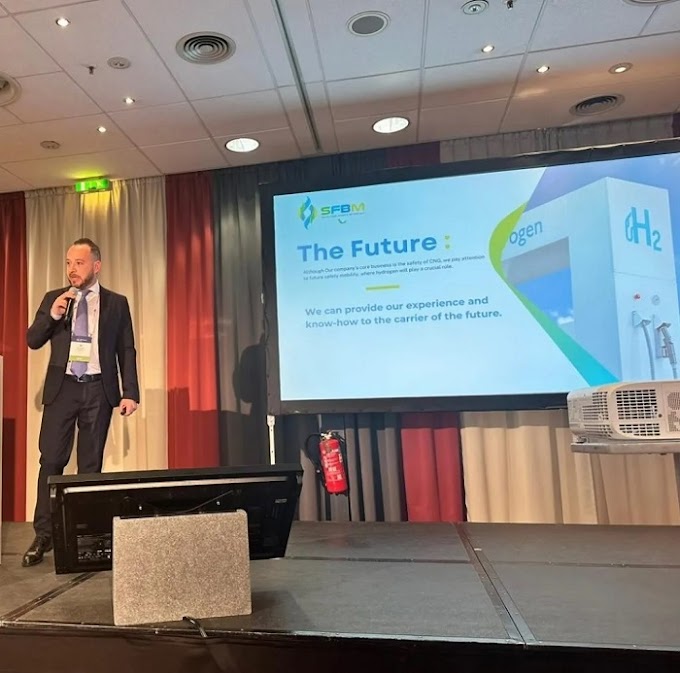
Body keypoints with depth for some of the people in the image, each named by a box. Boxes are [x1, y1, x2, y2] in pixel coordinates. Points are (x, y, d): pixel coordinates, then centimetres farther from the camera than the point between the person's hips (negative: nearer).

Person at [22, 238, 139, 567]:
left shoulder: (116, 303, 5)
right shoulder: (53, 298, 9)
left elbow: (127, 351, 2)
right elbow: (33, 341, 6)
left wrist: (130, 392, -6)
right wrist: (51, 315, -12)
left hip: (99, 389, -1)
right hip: (62, 387, 1)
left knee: (91, 464, 6)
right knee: (51, 461, 1)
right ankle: (43, 535, 12)